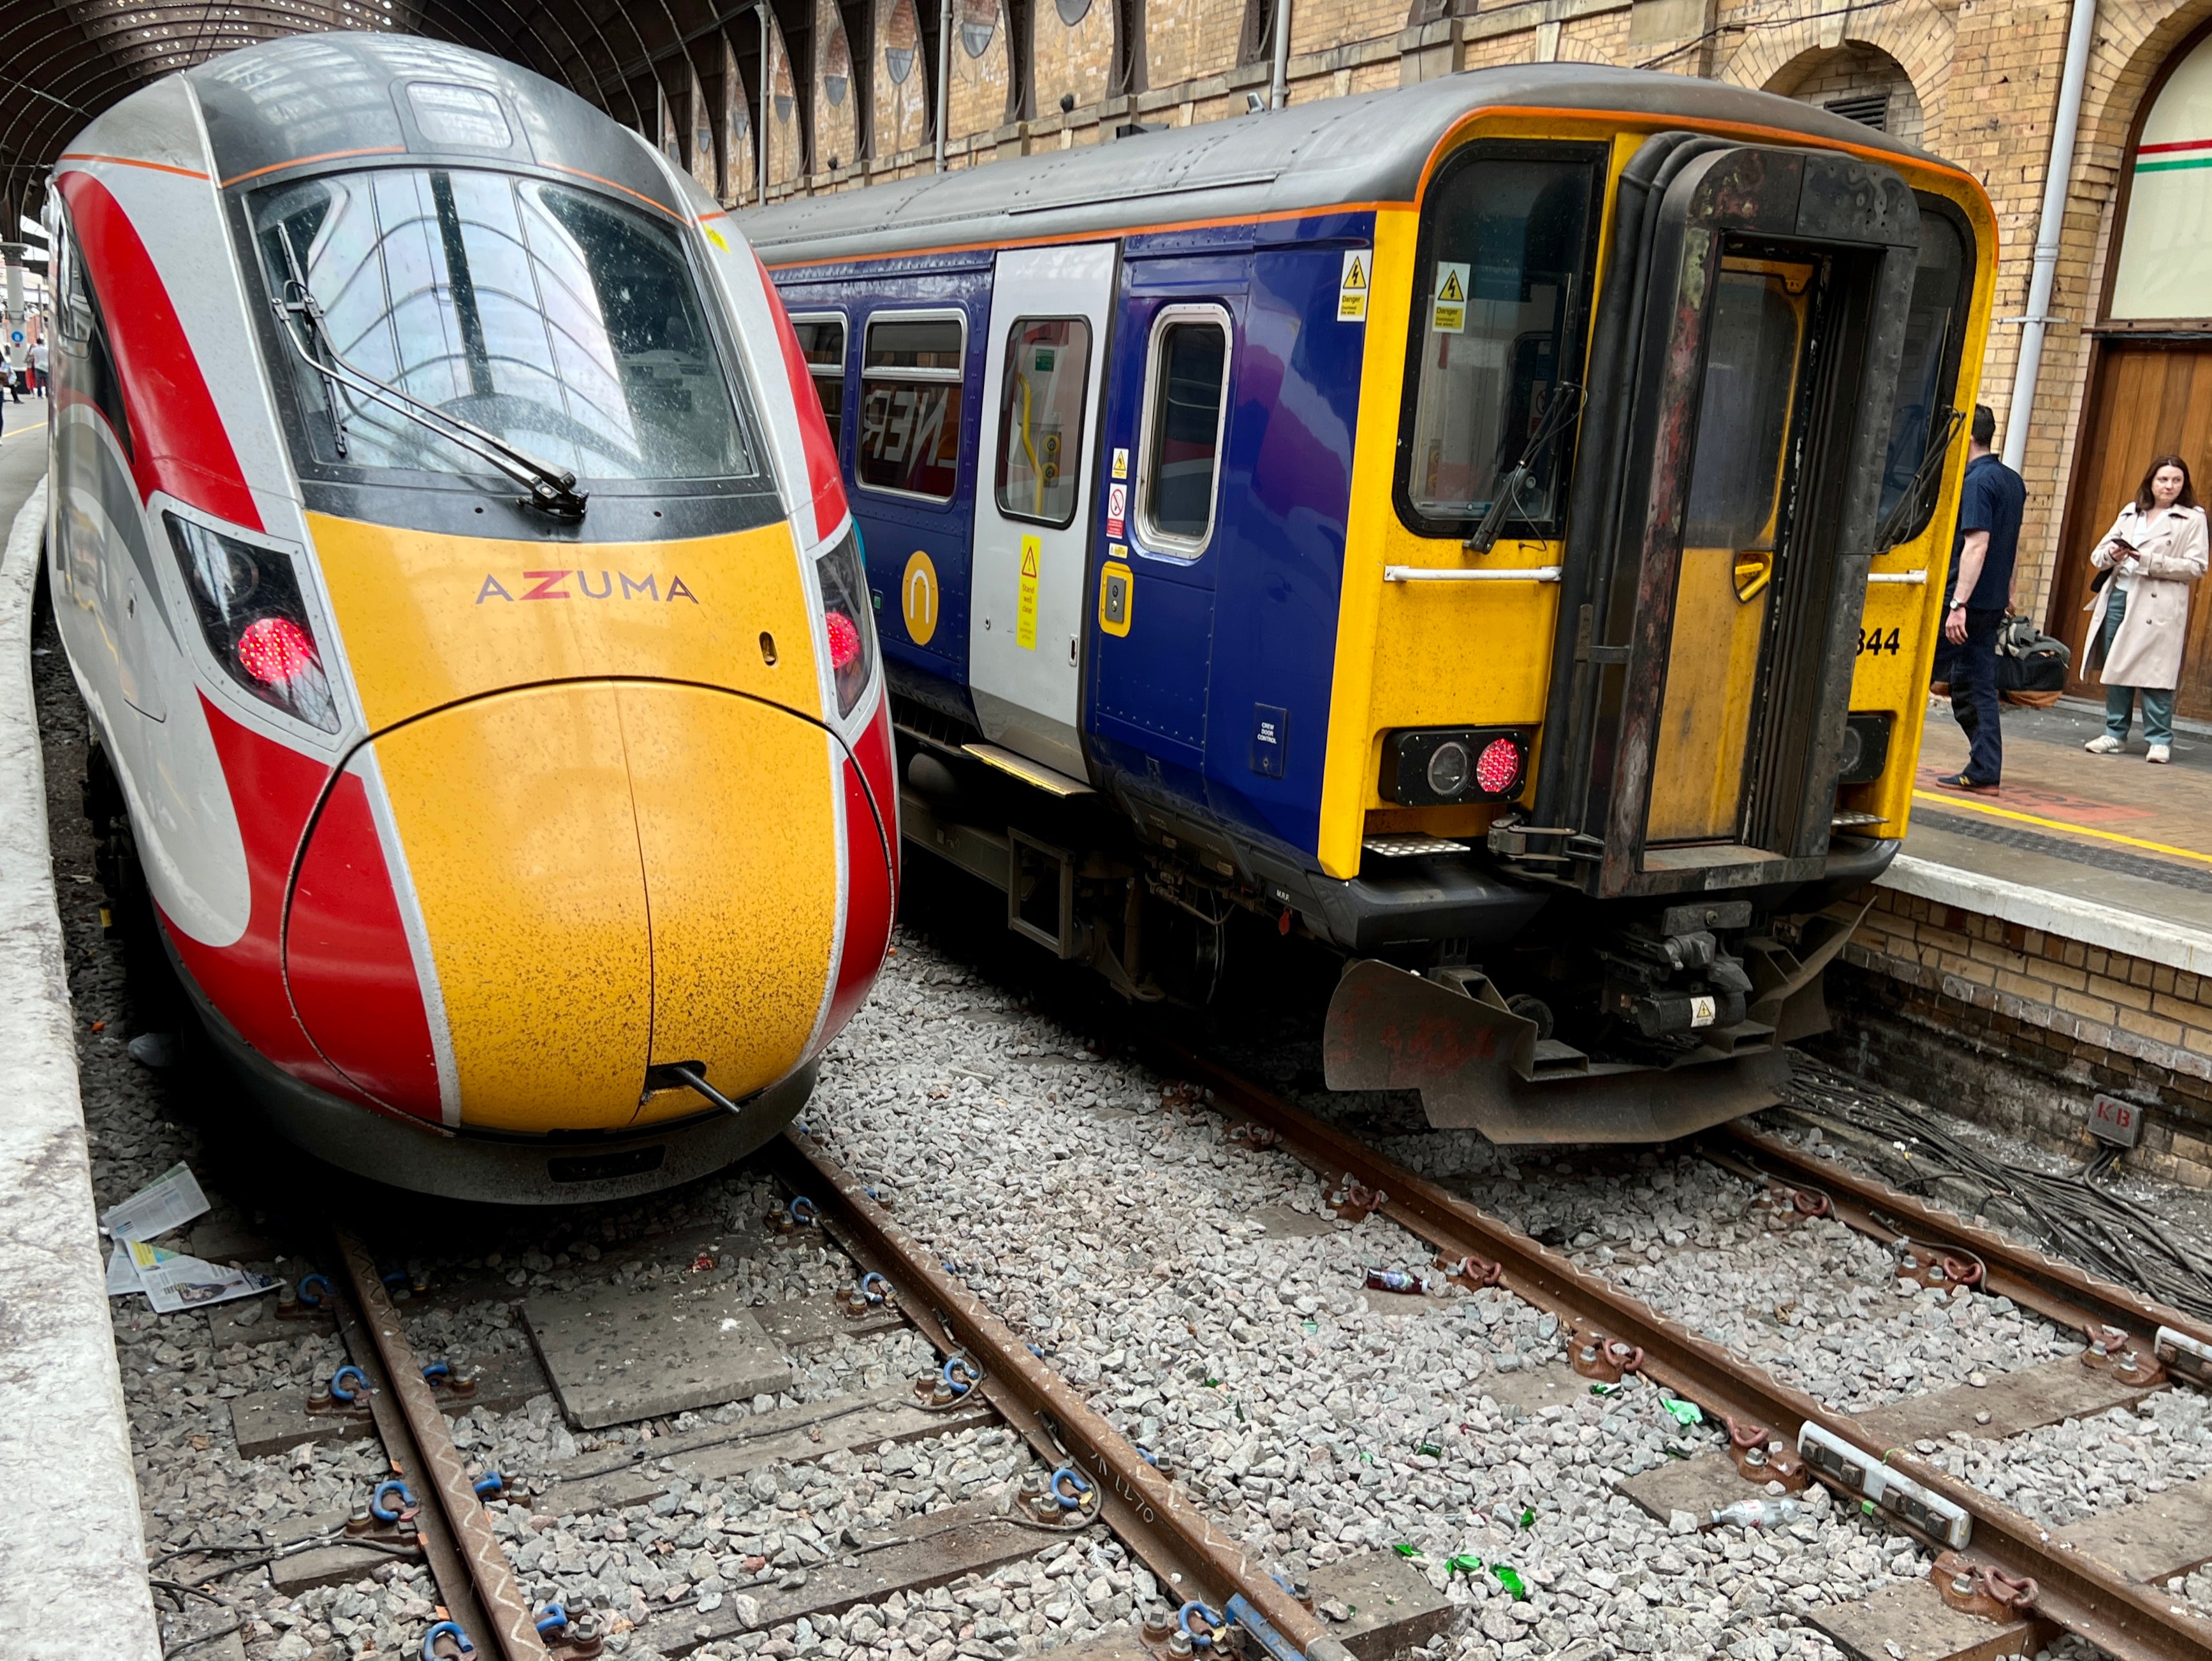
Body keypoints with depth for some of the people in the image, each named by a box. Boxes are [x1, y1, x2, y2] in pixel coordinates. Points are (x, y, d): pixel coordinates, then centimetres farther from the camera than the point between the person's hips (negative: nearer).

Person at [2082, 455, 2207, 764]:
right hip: (2120, 596, 5)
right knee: (2115, 668, 5)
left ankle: (2160, 740, -2)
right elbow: (2098, 555, 15)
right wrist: (2112, 555, -9)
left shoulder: (2193, 519, 3)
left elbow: (2196, 566, -5)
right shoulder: (2131, 512, 17)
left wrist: (2150, 561, -15)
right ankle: (2115, 734, 14)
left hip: (2159, 605, -5)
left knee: (2154, 671, -8)